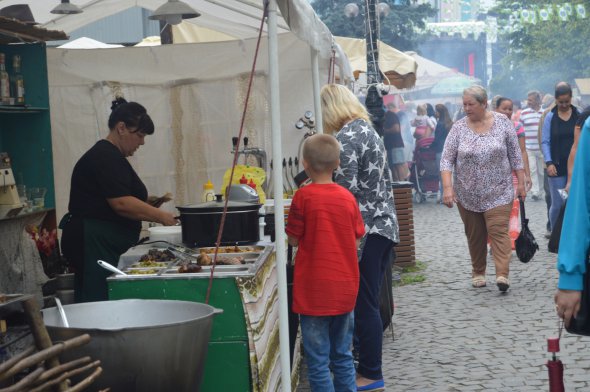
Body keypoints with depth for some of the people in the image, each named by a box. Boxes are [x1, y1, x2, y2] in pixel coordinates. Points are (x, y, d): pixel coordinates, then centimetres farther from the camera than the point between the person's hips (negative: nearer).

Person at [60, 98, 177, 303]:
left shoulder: (112, 157, 19)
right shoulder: (105, 157, -13)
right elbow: (121, 204, -21)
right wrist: (160, 215, -14)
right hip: (92, 244, -10)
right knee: (99, 301, -11)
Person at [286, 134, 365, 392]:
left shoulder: (303, 197, -11)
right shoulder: (347, 197, 0)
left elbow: (293, 240, -4)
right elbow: (356, 240, 7)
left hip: (314, 290, -4)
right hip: (345, 289, 4)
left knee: (318, 361, 3)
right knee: (343, 356, 17)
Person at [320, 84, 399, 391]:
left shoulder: (346, 137, -14)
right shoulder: (367, 128, 15)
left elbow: (347, 188, -20)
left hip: (364, 229, -9)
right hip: (384, 224, 9)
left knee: (363, 304, -2)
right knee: (368, 302, 15)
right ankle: (369, 364, 23)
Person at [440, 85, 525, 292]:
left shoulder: (502, 122, -2)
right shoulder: (458, 128, -2)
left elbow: (515, 154, 3)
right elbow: (447, 160, -5)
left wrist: (521, 182, 1)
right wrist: (447, 187, -16)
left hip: (498, 193, -1)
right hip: (467, 195, 2)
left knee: (498, 231, -11)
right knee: (475, 235, 9)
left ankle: (502, 274, -16)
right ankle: (478, 272, 22)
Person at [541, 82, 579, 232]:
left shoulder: (579, 115, 5)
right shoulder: (550, 117, 1)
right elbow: (545, 142, -1)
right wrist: (549, 163, -12)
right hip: (557, 167, -1)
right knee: (557, 204, 1)